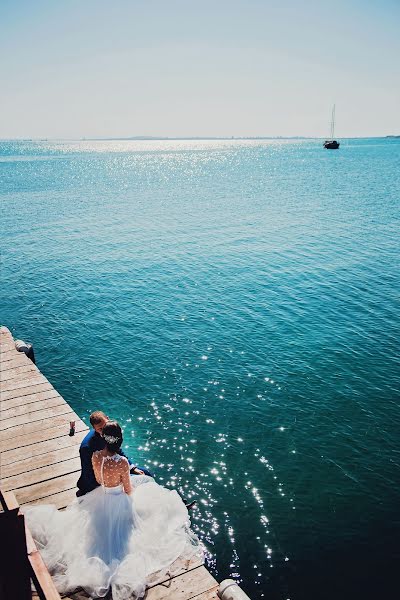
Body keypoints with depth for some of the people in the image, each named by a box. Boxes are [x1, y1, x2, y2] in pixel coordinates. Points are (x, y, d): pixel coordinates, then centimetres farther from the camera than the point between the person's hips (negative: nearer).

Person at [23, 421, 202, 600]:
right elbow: (128, 490, -18)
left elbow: (98, 480, -1)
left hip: (101, 497, 5)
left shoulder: (95, 456, -22)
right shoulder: (122, 462, -36)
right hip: (120, 502, -5)